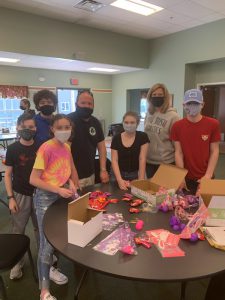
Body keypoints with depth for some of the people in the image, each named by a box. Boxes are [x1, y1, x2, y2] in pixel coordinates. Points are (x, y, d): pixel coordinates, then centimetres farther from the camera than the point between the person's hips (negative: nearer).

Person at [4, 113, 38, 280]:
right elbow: (8, 174, -2)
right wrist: (10, 197, -7)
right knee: (18, 230, 9)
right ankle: (17, 262, 28)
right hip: (20, 195, -1)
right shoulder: (13, 149, -7)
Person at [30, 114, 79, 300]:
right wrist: (58, 190, -24)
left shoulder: (66, 147, 2)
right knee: (47, 242, -1)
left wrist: (71, 183, 4)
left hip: (63, 194, 7)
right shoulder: (46, 148, -20)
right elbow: (33, 180, -21)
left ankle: (50, 267, 44)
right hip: (46, 198, -6)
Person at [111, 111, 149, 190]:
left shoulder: (142, 137, -6)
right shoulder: (116, 138, -2)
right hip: (121, 174, 1)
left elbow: (142, 159, -10)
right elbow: (114, 160, -6)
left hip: (136, 175, -1)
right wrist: (120, 180, -17)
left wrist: (141, 180, -16)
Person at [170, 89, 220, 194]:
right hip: (186, 177, 1)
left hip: (205, 178, 0)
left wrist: (208, 175, -13)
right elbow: (178, 152, -5)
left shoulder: (213, 124, -7)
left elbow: (214, 151, -5)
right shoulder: (177, 126, -4)